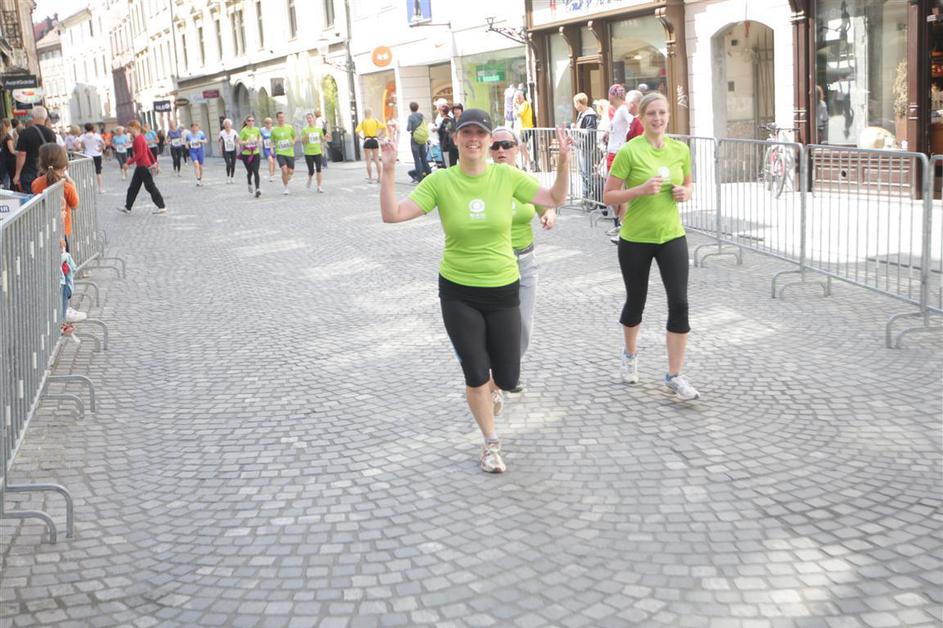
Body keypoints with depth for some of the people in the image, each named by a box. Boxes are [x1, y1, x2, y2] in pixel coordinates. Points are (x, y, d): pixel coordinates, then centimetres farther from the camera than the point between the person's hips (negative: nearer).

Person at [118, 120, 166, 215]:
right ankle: (127, 207, 18)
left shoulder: (138, 139, -17)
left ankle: (162, 207, 0)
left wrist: (129, 161, -21)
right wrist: (154, 162, 20)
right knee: (133, 187, 13)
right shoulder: (141, 138, 13)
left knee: (150, 187, -5)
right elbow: (148, 151, 17)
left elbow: (139, 154, -23)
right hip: (140, 167, 10)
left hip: (144, 166, -10)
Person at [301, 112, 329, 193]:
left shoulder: (319, 128, 6)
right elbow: (302, 142, -2)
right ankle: (309, 179, 32)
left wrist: (325, 139, -7)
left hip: (318, 152, 1)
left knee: (319, 169, -6)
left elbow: (322, 140, 14)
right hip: (308, 153, -1)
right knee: (311, 170, -1)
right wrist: (305, 137, -22)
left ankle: (320, 186, -3)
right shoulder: (305, 130, -1)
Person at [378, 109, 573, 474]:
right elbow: (392, 214, -15)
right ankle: (491, 444, 27)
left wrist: (563, 162, -16)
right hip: (458, 292, -1)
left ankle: (491, 386, 48)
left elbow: (555, 199, -2)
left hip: (503, 290, 1)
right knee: (475, 376, 3)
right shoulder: (440, 181, -9)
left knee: (508, 378, 7)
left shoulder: (507, 176, -6)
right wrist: (388, 170, -26)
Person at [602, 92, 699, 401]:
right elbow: (608, 196, -10)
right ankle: (630, 354, 42)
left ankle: (674, 375, 6)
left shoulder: (681, 149, 1)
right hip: (635, 239, -3)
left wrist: (686, 192, -5)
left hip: (671, 236, 3)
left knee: (679, 303, -5)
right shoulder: (629, 151, -11)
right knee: (636, 302, 13)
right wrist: (641, 189, -24)